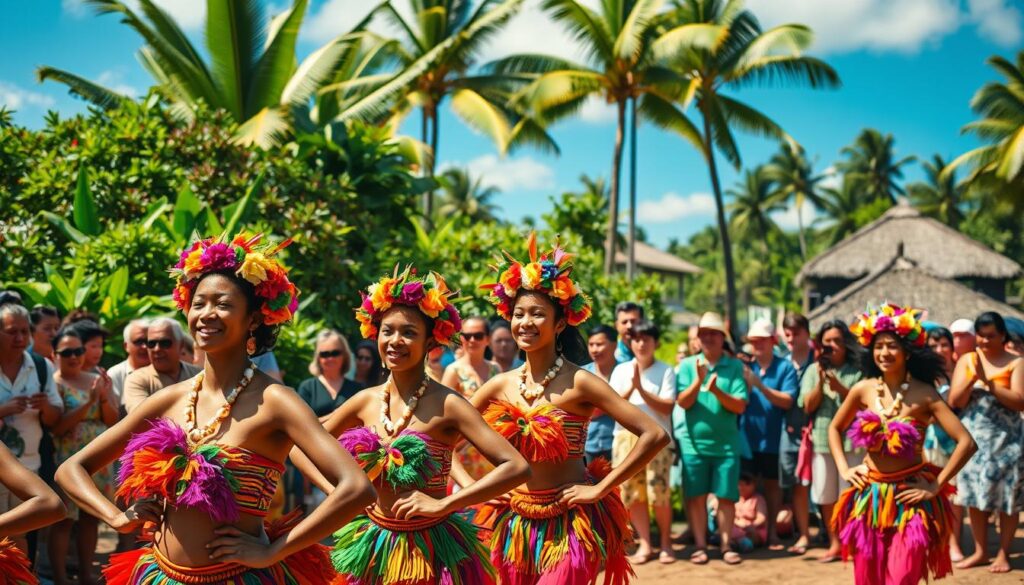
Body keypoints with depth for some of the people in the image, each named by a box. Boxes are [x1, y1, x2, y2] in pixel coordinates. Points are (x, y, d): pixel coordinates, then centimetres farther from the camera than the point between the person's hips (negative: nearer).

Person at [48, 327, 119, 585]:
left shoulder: (96, 380, 11)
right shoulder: (54, 384, -6)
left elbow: (113, 421, 7)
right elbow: (56, 427, -17)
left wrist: (104, 398, -11)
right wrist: (88, 402, -22)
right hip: (67, 462, -6)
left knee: (91, 518, 10)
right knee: (64, 520, -5)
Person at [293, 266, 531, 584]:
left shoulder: (446, 404, -16)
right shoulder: (366, 401, -2)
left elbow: (517, 467, -23)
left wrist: (442, 504, -23)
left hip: (432, 553, -4)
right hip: (373, 549, 4)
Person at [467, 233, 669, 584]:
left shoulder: (578, 383, -13)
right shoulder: (501, 385, 1)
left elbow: (655, 435, -19)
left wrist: (600, 488, -16)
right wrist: (468, 485, 1)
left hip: (570, 525, -5)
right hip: (515, 524, 5)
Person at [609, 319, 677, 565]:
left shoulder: (665, 371, 0)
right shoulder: (620, 370, 9)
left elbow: (667, 408, -6)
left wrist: (641, 389, -15)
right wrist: (630, 388, -12)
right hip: (625, 437, 3)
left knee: (659, 493, -7)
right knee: (632, 493, 2)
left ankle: (666, 543, 11)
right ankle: (645, 544, 12)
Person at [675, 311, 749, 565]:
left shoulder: (735, 366, 0)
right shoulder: (687, 365, 3)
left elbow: (740, 406, -7)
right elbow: (682, 402, -7)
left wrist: (717, 391, -22)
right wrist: (699, 380, -21)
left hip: (726, 443, -1)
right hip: (694, 442, 1)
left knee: (726, 496, 3)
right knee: (696, 496, 5)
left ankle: (727, 545, 13)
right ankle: (700, 546, 14)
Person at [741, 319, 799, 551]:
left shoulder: (785, 367, -4)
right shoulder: (745, 366, 4)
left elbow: (787, 401, -14)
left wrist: (760, 386, -24)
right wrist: (746, 385, -20)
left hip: (772, 438, -2)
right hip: (747, 436, 2)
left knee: (772, 484, 10)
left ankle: (771, 532, 20)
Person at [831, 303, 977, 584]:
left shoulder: (924, 395, -12)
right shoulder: (863, 390, -1)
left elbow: (967, 442, -16)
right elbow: (835, 428, 16)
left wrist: (936, 487, -14)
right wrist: (844, 469, 5)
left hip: (909, 498, -4)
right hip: (869, 496, 4)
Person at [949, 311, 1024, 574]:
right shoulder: (966, 360, 4)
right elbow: (954, 401, -2)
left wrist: (989, 383, -19)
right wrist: (973, 378, -17)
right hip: (974, 437, 3)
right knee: (975, 495, 6)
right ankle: (980, 551, 17)